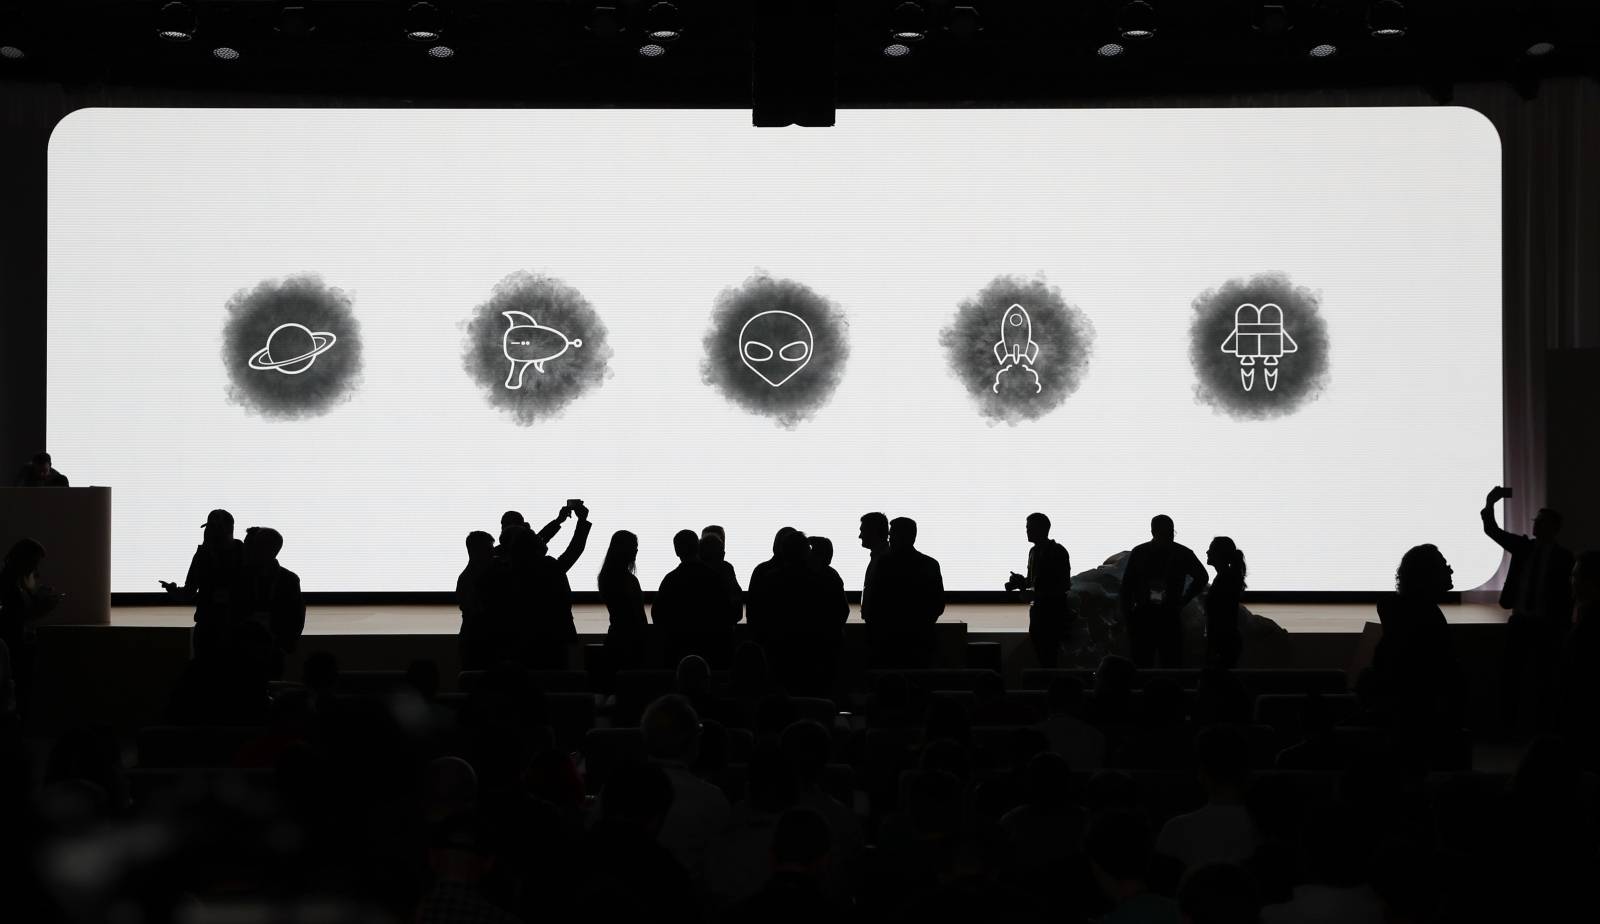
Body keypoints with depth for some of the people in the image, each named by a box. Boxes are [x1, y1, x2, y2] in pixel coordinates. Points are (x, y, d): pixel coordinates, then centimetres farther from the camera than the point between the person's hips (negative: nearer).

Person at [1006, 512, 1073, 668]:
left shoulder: (1057, 551, -9)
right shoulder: (1034, 551, 14)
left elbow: (1065, 585, -13)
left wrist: (1036, 595, -20)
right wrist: (1021, 582, 1)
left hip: (1054, 610, -8)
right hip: (1038, 609, 8)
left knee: (1049, 656, -12)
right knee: (1040, 655, 7)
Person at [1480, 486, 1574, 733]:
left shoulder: (1563, 557, -4)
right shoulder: (1522, 546, 7)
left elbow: (1566, 597, -3)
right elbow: (1492, 530, -2)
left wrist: (1564, 630, -6)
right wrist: (1490, 504, -17)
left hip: (1547, 627, -4)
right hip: (1519, 622, 4)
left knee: (1543, 679, 2)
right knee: (1509, 675, 3)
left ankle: (1542, 730, 8)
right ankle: (1507, 726, 9)